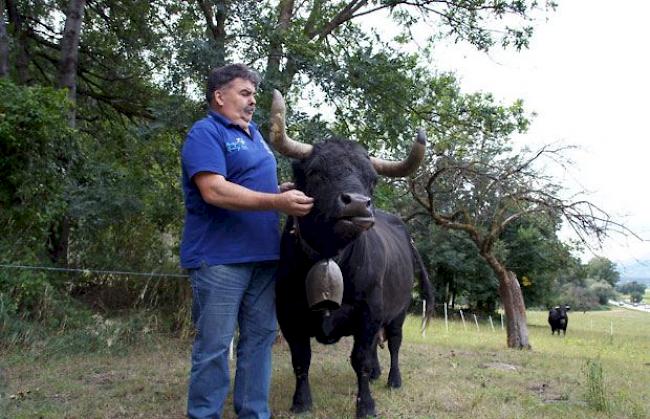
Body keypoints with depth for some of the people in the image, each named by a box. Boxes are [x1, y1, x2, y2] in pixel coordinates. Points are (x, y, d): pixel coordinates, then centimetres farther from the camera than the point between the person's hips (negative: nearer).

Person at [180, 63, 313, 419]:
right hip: (219, 257, -8)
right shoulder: (205, 133, -8)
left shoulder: (253, 134, 19)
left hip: (262, 256, 9)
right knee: (214, 345, -2)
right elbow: (214, 191, -22)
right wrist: (277, 202, -25)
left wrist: (285, 191, 8)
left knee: (260, 337, 12)